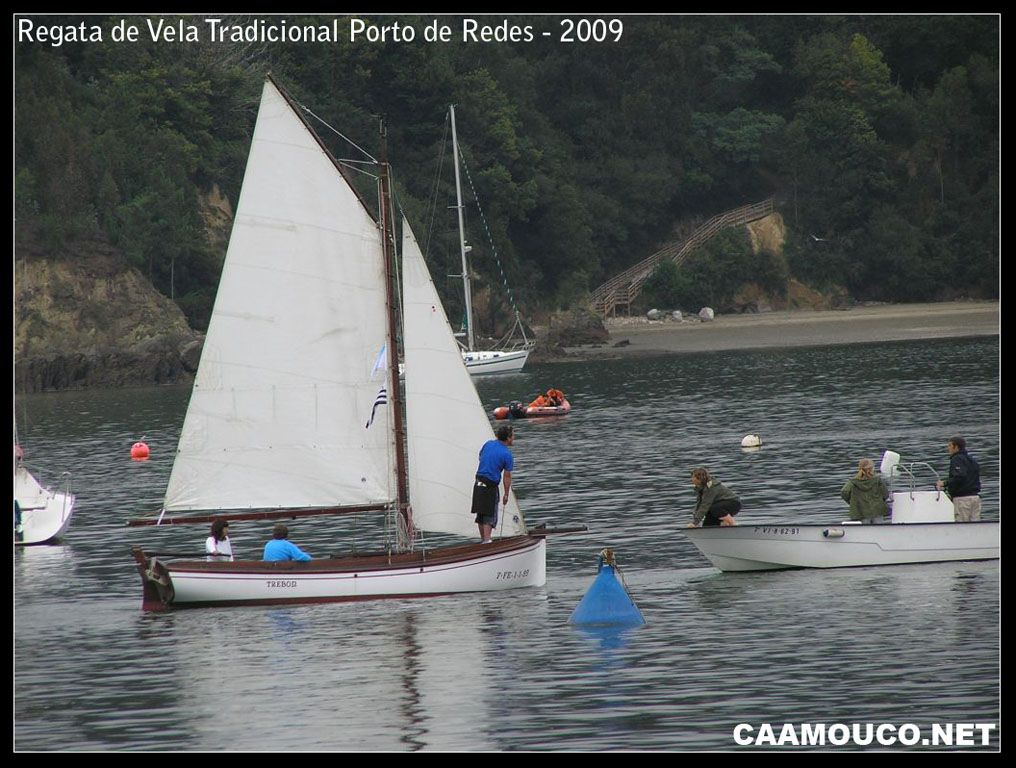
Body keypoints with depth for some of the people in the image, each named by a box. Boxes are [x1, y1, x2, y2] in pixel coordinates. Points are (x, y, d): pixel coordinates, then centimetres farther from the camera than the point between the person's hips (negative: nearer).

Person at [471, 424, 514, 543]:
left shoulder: (488, 444, 4)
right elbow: (507, 477, -9)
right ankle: (487, 540, -8)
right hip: (491, 486, -6)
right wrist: (506, 495, -1)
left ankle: (482, 538, 24)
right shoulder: (507, 455, -12)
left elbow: (480, 457, 21)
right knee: (490, 515, 1)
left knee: (480, 514, 15)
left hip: (478, 484, 6)